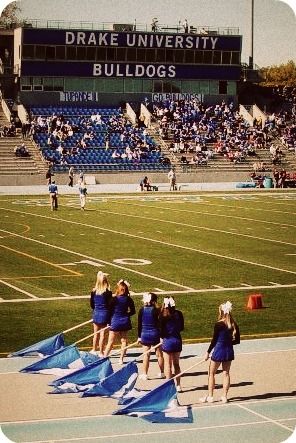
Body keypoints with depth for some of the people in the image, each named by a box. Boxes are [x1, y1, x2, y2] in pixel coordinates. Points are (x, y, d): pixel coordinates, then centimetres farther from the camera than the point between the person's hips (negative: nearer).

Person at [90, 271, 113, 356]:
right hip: (105, 314, -4)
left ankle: (94, 350, 32)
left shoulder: (94, 292, -5)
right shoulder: (108, 292, -15)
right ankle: (101, 352, 12)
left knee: (96, 334, 19)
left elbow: (91, 304, 5)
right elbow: (109, 305, -11)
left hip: (96, 314, 4)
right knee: (103, 335, 6)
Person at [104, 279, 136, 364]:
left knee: (110, 342, 5)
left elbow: (110, 311, -9)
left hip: (115, 322, -3)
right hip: (125, 322, 3)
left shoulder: (114, 299, -14)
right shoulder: (128, 299, -4)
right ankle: (121, 359, 12)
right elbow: (133, 311, 4)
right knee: (124, 341, 11)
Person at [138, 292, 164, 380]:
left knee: (146, 354, 6)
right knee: (159, 354, 10)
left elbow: (139, 324, 1)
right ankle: (162, 373, 20)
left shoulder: (142, 310, -2)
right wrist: (162, 336, -4)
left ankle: (145, 374, 7)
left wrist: (139, 336, 8)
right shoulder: (156, 310, -9)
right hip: (155, 334, -1)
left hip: (145, 334, 1)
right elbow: (159, 323, -9)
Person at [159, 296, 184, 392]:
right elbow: (182, 327, 5)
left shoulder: (163, 315, -16)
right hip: (177, 340, 4)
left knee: (168, 365, 7)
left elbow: (161, 329, -12)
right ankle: (178, 385, 20)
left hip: (167, 340, -4)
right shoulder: (179, 314, -5)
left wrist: (162, 337, 7)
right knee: (176, 364, 16)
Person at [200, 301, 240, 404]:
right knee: (226, 373, 12)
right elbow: (237, 340, 6)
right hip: (229, 351, 5)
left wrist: (208, 352, -4)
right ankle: (224, 396, 13)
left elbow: (214, 340, -12)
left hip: (218, 351, -5)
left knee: (211, 373, 8)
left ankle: (210, 396, 12)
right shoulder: (234, 325, 0)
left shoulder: (218, 325, -15)